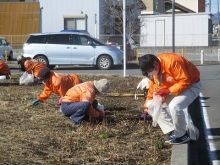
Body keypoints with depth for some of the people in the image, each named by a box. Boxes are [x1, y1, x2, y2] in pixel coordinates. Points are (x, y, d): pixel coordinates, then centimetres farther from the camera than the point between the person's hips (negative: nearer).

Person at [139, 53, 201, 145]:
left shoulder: (172, 61, -34)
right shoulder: (153, 69, -9)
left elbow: (185, 82, -32)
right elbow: (153, 89, 0)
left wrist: (168, 91, -36)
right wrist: (147, 107, -4)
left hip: (191, 85, -8)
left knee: (174, 106, -31)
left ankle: (182, 135, -10)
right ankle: (172, 131, 10)